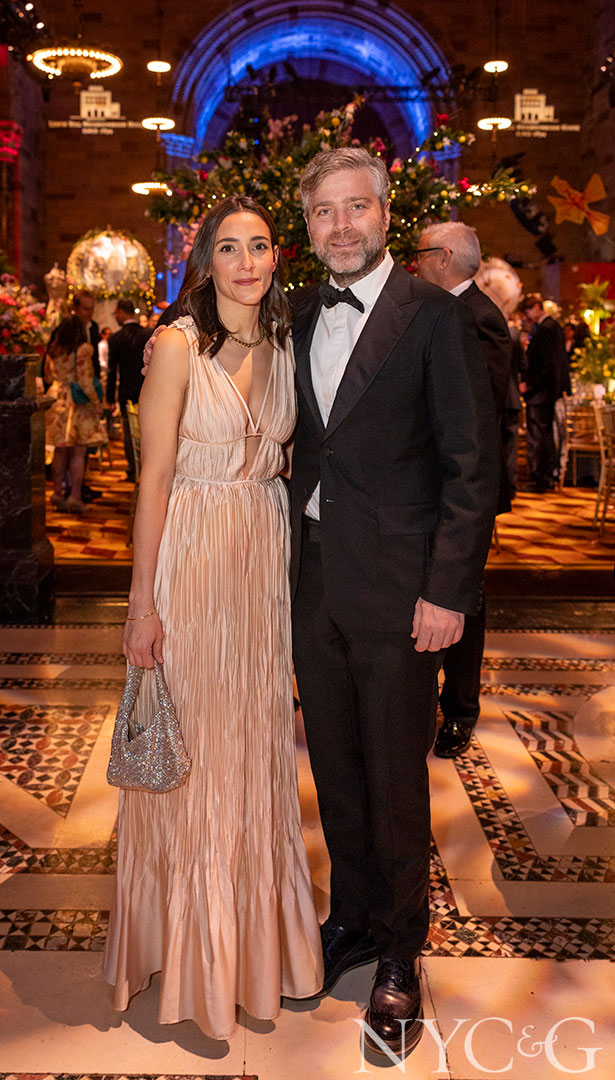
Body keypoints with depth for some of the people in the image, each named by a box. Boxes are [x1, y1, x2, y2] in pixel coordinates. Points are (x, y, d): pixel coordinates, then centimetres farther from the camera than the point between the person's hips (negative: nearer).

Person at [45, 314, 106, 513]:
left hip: (57, 400, 5)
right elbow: (84, 380, -15)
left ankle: (58, 493, 18)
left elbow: (48, 377, 15)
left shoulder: (52, 350, 6)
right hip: (78, 405, -5)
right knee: (78, 452, 0)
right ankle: (75, 497, -1)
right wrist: (96, 401, -7)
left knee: (60, 450, 13)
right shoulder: (82, 349, -11)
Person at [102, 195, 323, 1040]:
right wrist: (144, 604, -13)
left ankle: (260, 935, 33)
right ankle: (192, 953, 24)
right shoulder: (178, 347, -9)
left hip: (266, 558, 6)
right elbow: (154, 480, -11)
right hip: (191, 557, -5)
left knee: (257, 748, 15)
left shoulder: (284, 348, 8)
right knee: (191, 756, 5)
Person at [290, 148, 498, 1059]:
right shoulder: (302, 316, 10)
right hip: (314, 581, 5)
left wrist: (448, 591, -15)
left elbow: (474, 465, -10)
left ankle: (399, 954, 25)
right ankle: (352, 918, 35)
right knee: (335, 769, 16)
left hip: (396, 588, -5)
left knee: (396, 779, 6)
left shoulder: (434, 315, -8)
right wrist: (291, 554, 6)